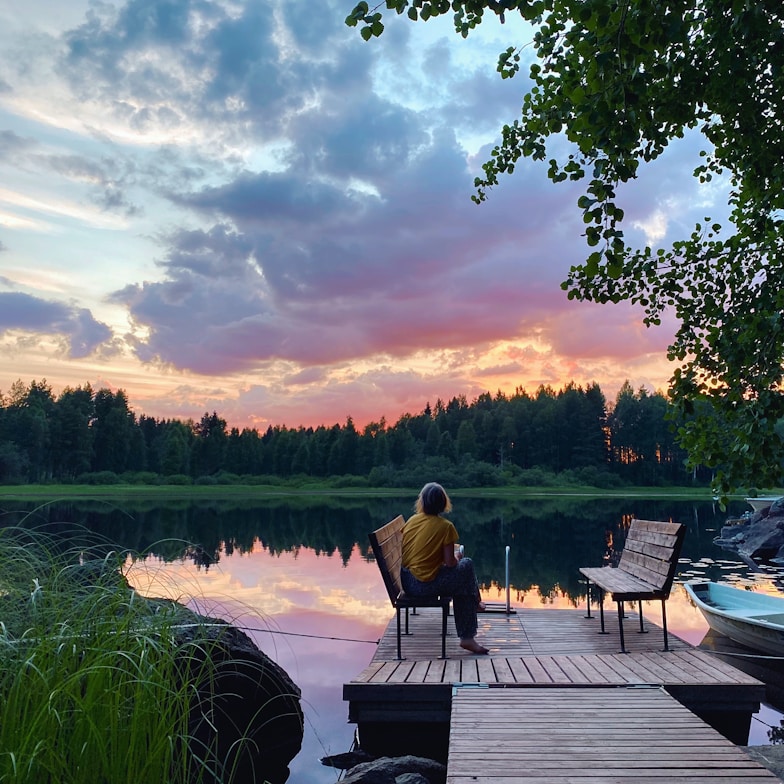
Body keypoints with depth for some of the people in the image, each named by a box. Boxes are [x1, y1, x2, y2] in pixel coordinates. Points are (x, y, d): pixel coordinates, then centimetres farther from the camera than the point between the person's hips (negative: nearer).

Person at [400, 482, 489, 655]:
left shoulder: (411, 520, 4)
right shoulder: (445, 526, -11)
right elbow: (450, 563, -12)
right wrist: (457, 556, 11)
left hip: (406, 582, 7)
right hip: (426, 585, -7)